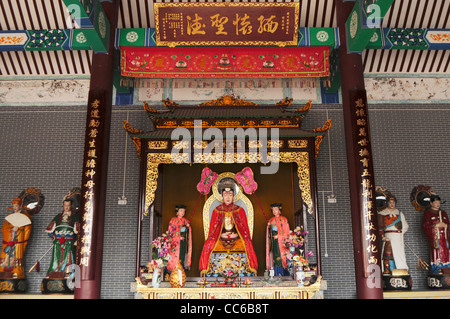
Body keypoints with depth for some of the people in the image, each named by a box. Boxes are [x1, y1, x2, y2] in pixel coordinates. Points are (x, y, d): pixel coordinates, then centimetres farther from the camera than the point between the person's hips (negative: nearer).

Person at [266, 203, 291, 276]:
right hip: (273, 242, 4)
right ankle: (276, 274, 1)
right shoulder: (271, 221, 16)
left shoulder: (283, 219, 1)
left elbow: (287, 232, -3)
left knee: (282, 257, -9)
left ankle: (284, 274, -7)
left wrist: (278, 236, -11)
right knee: (275, 256, -1)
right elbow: (269, 232, 19)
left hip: (281, 241, -4)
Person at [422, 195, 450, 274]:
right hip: (434, 237, -5)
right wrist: (436, 225, -12)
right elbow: (424, 225, -5)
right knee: (436, 254, -10)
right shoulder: (427, 213, 4)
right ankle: (437, 273, -6)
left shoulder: (443, 213, 19)